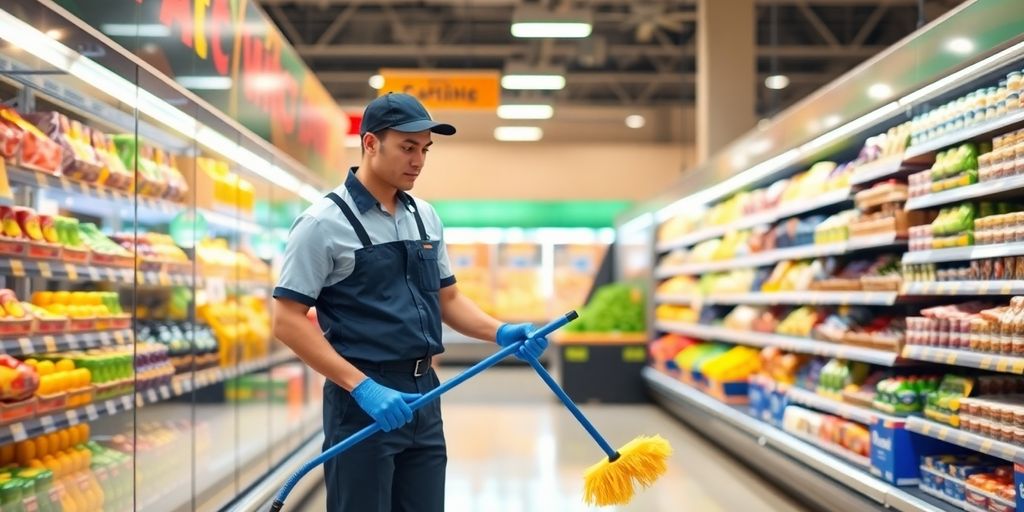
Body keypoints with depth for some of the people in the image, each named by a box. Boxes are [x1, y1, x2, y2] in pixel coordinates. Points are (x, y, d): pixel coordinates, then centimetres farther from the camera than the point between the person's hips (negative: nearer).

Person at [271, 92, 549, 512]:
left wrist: (500, 332, -2)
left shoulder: (425, 216, 10)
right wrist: (362, 387, -21)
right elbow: (288, 321, -14)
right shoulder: (324, 222, -11)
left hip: (424, 396, 7)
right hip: (363, 401, -6)